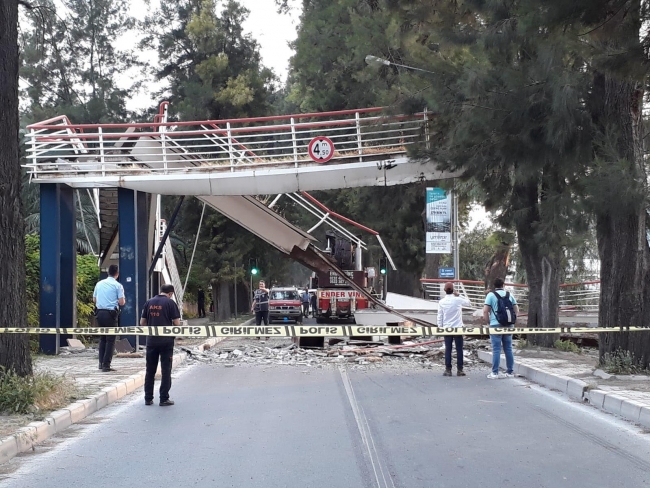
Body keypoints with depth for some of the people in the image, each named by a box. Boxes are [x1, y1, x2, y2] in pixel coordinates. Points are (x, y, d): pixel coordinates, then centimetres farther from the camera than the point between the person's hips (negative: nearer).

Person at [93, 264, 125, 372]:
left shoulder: (99, 284, 9)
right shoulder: (118, 285, -6)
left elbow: (94, 299, 17)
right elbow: (121, 302, -9)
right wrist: (123, 300, 12)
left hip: (100, 312, 5)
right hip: (111, 313, -5)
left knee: (102, 338, 15)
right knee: (110, 340, -1)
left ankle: (101, 363, 15)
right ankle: (106, 365, -5)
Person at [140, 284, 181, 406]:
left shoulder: (149, 302, 5)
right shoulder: (170, 303, -7)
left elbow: (142, 322, 8)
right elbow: (176, 322, -8)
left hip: (151, 340, 4)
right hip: (166, 340, -4)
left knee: (150, 370, 12)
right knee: (166, 370, 3)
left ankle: (148, 398, 15)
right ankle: (164, 399, 3)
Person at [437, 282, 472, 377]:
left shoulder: (441, 302, -3)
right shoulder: (458, 300, -8)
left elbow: (439, 317, 0)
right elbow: (469, 303, 11)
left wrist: (440, 328, 9)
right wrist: (459, 295, 6)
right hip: (458, 328, -1)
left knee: (448, 349, 4)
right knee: (459, 349, 4)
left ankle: (448, 370, 2)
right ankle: (460, 370, 4)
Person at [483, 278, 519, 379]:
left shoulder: (491, 295, -3)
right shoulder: (509, 295, 9)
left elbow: (485, 311, -8)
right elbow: (516, 310, 10)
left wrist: (489, 322, 5)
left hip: (496, 325, -4)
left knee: (496, 349, -3)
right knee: (508, 349, 9)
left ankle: (495, 373, -3)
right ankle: (510, 372, 13)